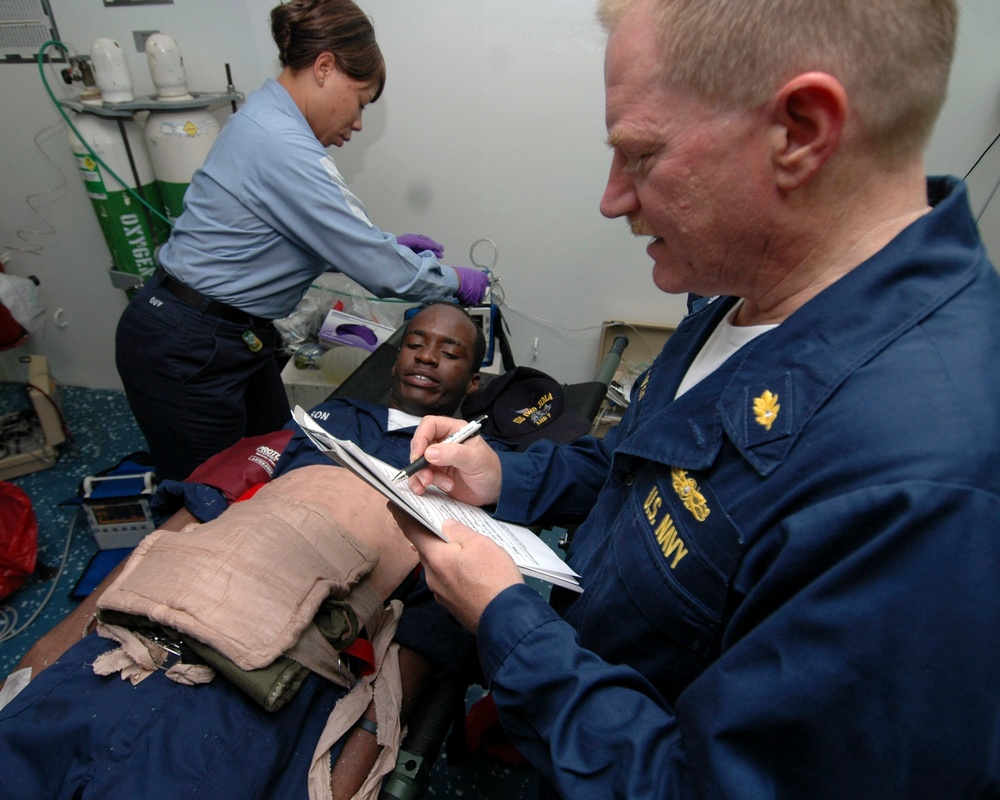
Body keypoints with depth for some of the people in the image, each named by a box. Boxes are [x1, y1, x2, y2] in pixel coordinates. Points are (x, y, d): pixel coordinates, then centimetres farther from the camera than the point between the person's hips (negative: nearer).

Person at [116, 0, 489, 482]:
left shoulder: (265, 118, 8)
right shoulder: (283, 146, -24)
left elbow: (324, 237, 19)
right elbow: (379, 271, -22)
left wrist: (388, 244, 13)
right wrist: (454, 280, -6)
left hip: (233, 334, 10)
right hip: (183, 352, -9)